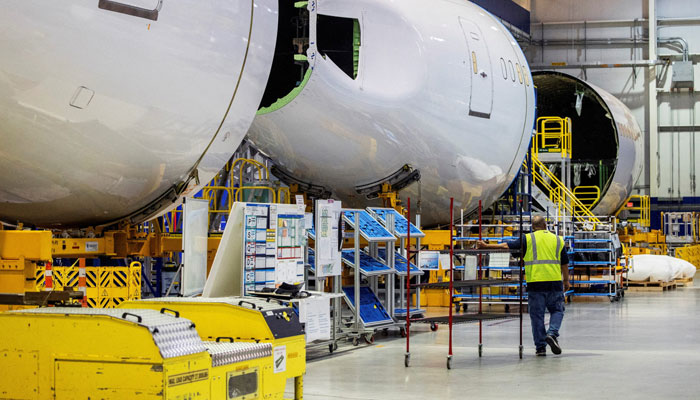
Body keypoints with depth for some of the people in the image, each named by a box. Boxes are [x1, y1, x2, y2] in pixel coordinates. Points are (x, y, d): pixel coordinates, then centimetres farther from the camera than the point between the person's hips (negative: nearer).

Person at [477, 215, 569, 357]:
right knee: (557, 311, 14)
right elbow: (564, 263, 14)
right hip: (554, 282, 1)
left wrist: (486, 246, 5)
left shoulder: (528, 239, 3)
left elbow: (507, 245, -2)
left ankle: (540, 347, 6)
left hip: (535, 282, -1)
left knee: (537, 315, 5)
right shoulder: (558, 240, 11)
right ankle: (552, 333, -11)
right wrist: (566, 281, 25)